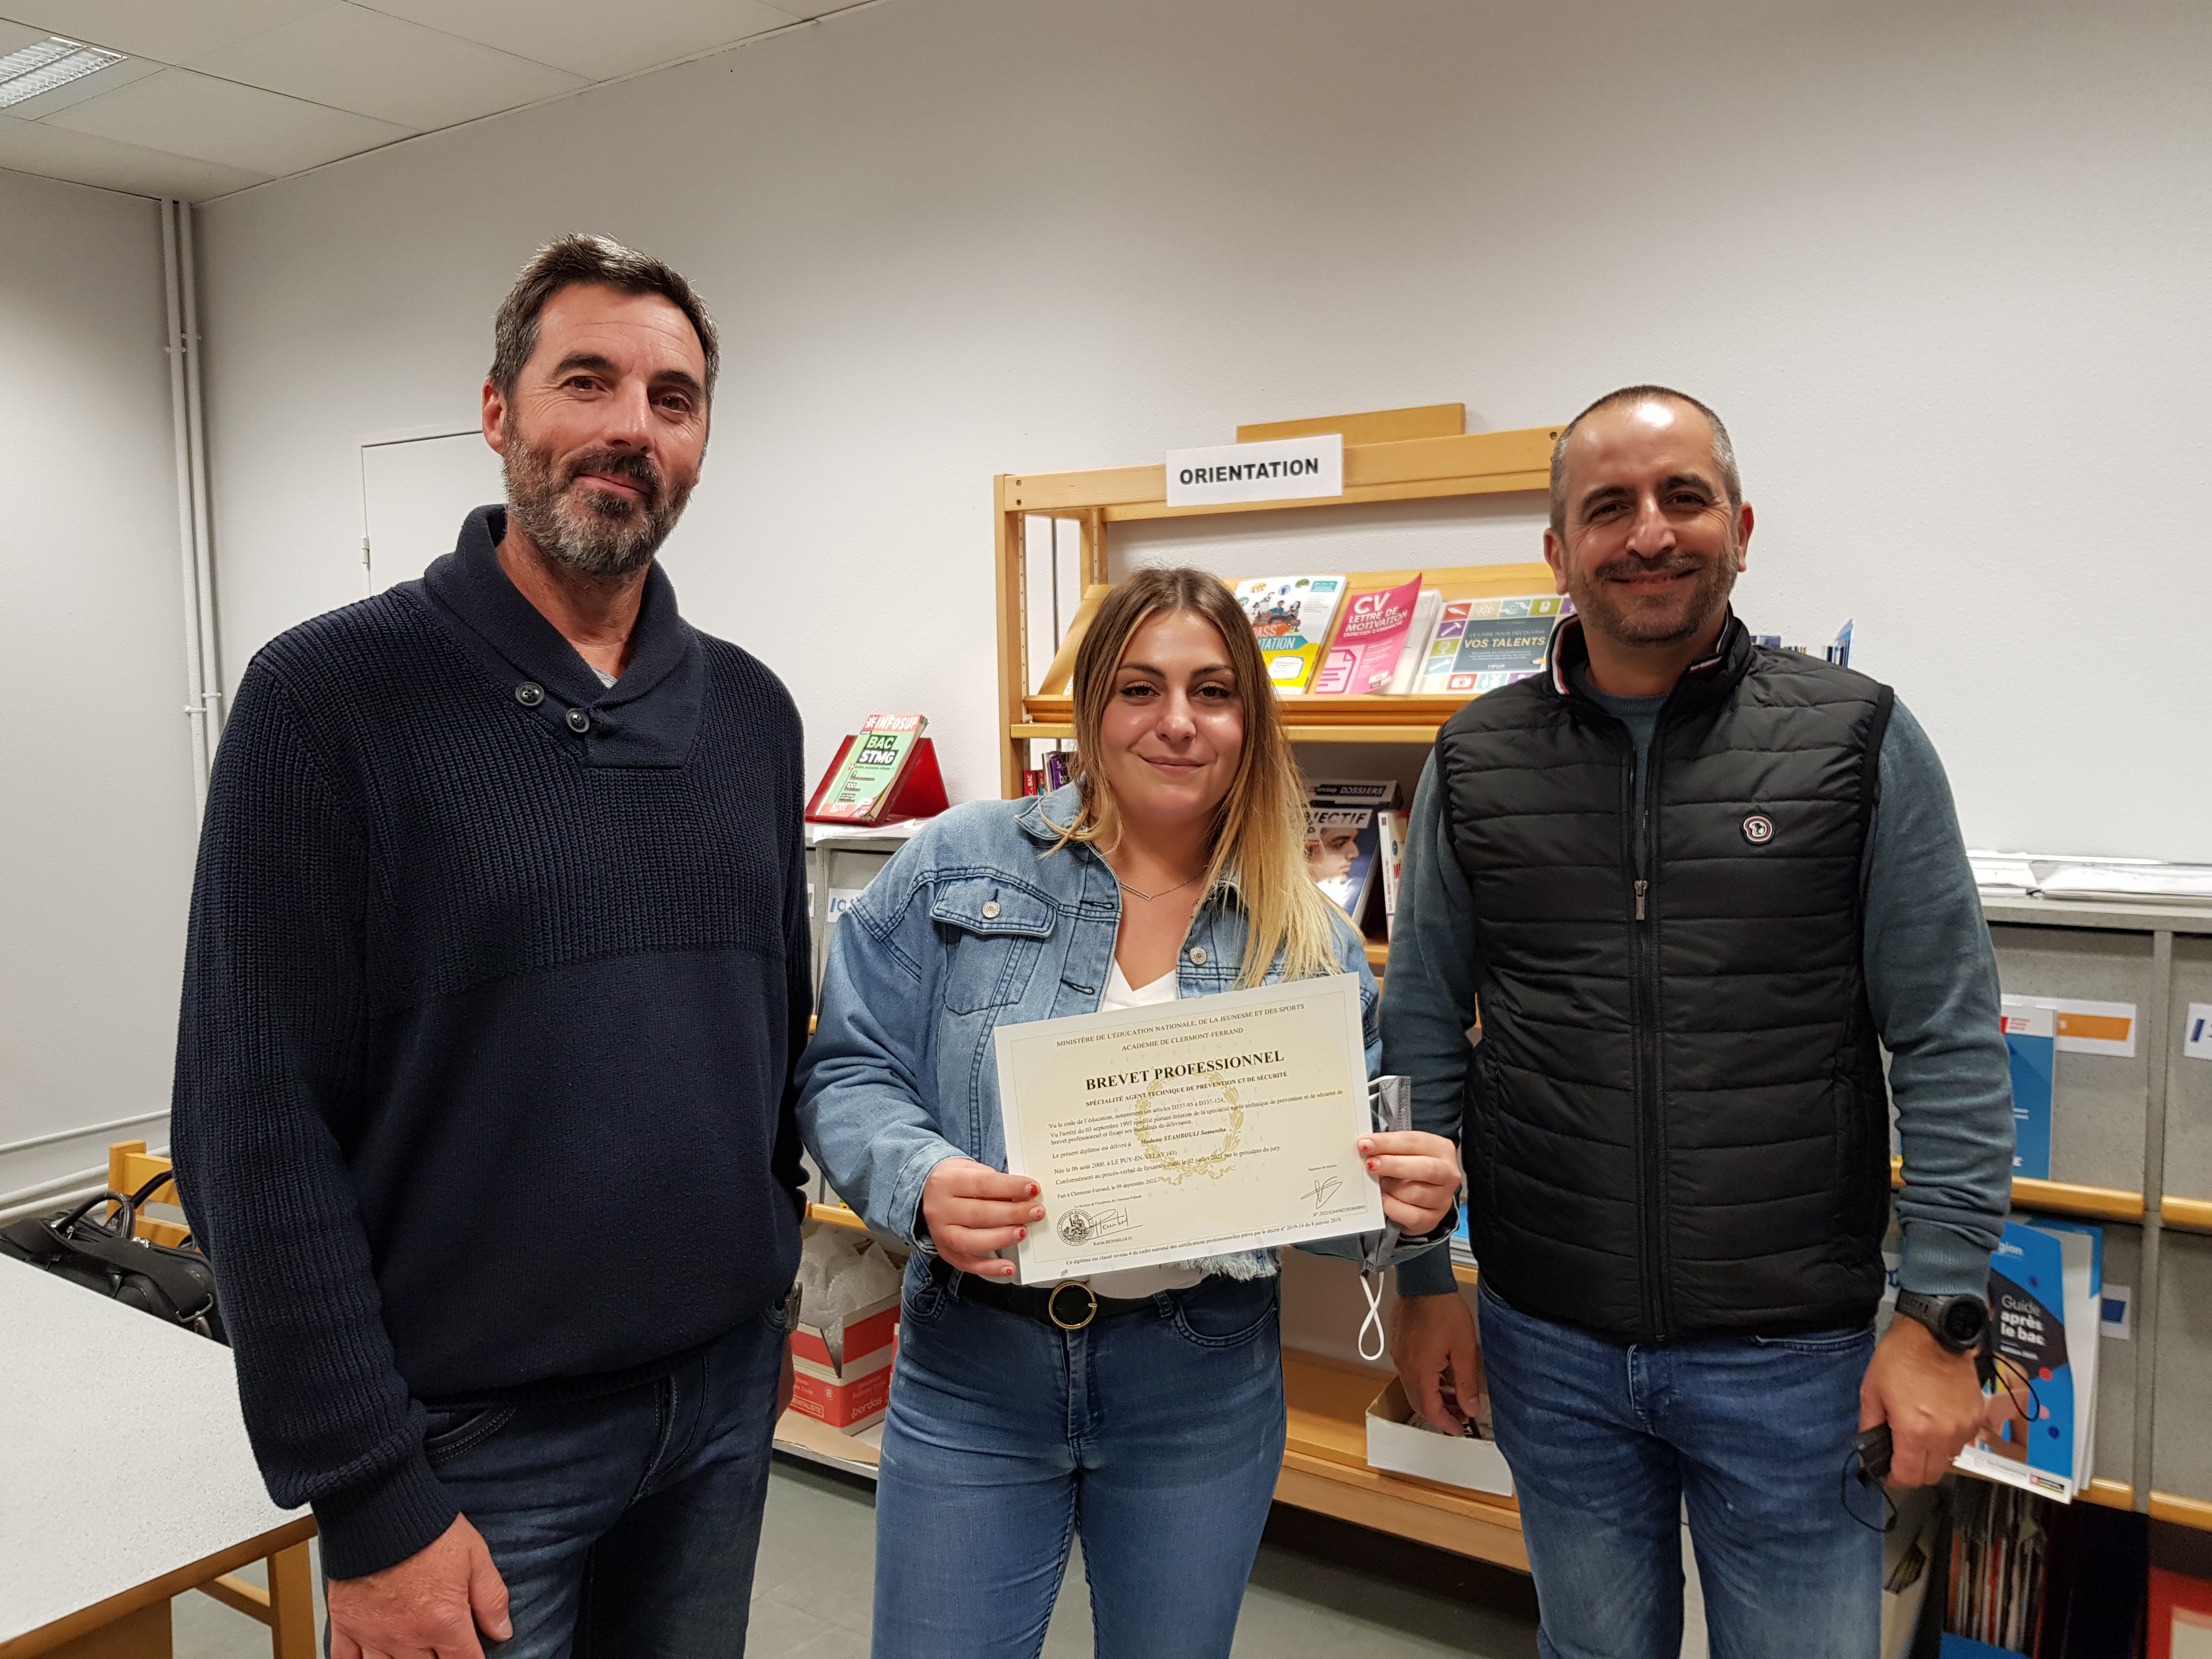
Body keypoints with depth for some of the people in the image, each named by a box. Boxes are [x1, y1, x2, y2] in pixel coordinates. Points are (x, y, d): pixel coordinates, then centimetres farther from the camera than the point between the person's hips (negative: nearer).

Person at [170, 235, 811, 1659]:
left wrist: (769, 1263, 10)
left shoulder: (752, 712, 4)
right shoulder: (330, 696, -12)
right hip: (474, 1433, -5)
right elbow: (258, 1125, -14)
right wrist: (366, 1496, -14)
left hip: (729, 1395, 5)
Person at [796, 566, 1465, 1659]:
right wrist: (922, 1180, -23)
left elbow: (1344, 1172, 5)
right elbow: (850, 1074, -3)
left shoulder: (1306, 938, 1)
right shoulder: (961, 864, -4)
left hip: (1205, 1391, 2)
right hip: (975, 1370, -1)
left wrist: (1413, 1199, -18)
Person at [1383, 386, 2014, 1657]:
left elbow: (1951, 1050, -5)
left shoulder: (1862, 741, -6)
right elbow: (1424, 1032, 4)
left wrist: (1945, 1317, -8)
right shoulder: (1475, 763, -1)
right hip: (1550, 1344, 2)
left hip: (1794, 1351, -1)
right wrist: (1425, 1278, 3)